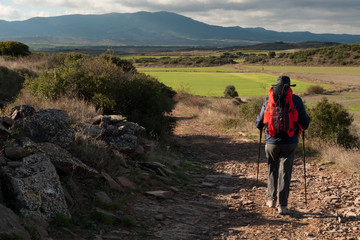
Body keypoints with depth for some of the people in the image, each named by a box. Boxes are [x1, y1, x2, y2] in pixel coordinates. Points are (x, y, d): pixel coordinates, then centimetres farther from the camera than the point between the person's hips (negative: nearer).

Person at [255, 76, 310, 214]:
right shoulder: (296, 100, -1)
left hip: (272, 142, 1)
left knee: (272, 170, 19)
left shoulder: (268, 100, 2)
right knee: (285, 172, 4)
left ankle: (271, 199, 28)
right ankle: (282, 205, 1)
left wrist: (262, 127, 31)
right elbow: (305, 122, 1)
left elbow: (259, 123, 8)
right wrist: (301, 127, 24)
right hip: (290, 143, -1)